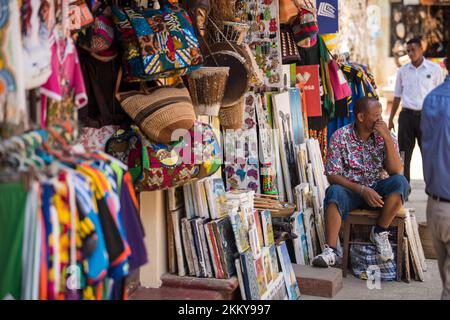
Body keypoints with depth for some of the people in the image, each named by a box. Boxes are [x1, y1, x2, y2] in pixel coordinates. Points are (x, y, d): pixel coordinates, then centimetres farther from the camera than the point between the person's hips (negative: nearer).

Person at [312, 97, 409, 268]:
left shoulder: (386, 136, -2)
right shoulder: (340, 137, -8)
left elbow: (396, 171, -12)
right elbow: (332, 175, -13)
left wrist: (387, 138, -21)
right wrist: (362, 190, -25)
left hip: (378, 189, 2)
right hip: (349, 188, -2)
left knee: (400, 182, -27)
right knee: (334, 192, -35)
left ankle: (379, 232, -11)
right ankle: (331, 251, -39)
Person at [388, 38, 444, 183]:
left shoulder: (434, 69, 0)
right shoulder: (403, 70, 7)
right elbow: (397, 96, 13)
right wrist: (390, 119, 11)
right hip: (406, 115, 2)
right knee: (404, 153, 5)